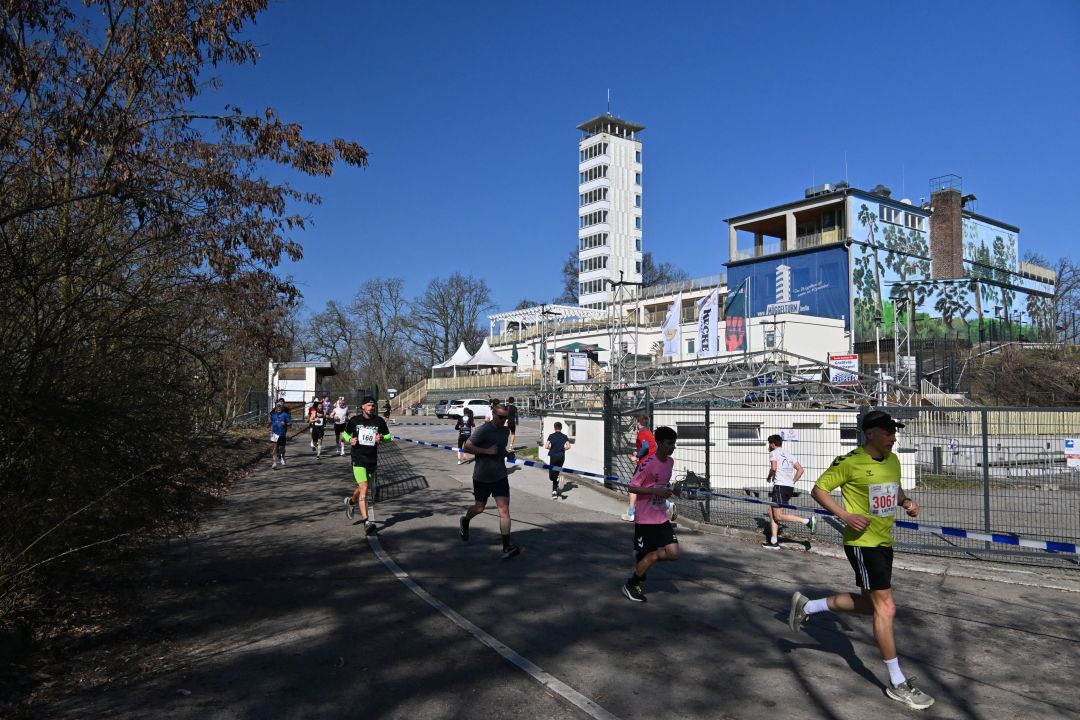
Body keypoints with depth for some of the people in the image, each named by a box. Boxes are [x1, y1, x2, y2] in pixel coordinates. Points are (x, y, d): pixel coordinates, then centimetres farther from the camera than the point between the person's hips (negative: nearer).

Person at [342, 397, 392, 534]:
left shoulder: (379, 421, 2)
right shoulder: (354, 420, 0)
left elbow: (388, 436, 11)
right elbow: (345, 433, 15)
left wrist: (381, 438, -11)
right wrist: (349, 440, -6)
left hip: (372, 460, 3)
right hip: (358, 459, -3)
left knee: (361, 488, 17)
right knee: (364, 488, -16)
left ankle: (351, 501, 52)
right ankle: (366, 522, -17)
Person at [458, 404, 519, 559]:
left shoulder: (505, 431, 8)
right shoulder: (482, 430, -16)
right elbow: (467, 447, -18)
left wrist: (508, 454, 5)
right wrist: (487, 451, -24)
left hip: (500, 476, 5)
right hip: (482, 477, -4)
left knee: (504, 510, -7)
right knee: (480, 507, 13)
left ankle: (506, 546, -8)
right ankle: (464, 521, 47)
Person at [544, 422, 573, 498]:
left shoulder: (551, 436, 0)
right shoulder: (564, 436, 4)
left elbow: (546, 446, -8)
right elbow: (568, 446, -8)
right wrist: (563, 448, 12)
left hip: (553, 456, -3)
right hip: (561, 457, 3)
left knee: (551, 476, 2)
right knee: (556, 473, 18)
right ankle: (555, 490, 11)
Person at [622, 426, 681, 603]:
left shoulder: (670, 462, 4)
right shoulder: (648, 463, -19)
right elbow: (632, 487, -17)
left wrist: (671, 490, 0)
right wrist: (655, 491, -26)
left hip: (662, 518, 7)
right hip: (645, 519, -7)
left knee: (674, 553, -1)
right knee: (647, 555, 1)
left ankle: (644, 562, 24)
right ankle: (630, 585, 24)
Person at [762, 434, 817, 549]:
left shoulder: (773, 453, 0)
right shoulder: (788, 454, 21)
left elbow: (774, 468, -17)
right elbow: (800, 469, 17)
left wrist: (769, 477, 1)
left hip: (780, 486, -9)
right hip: (790, 487, 9)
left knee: (778, 516, -9)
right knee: (771, 512, 14)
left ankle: (807, 521, -18)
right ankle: (773, 542, 12)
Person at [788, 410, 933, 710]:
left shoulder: (892, 460, 7)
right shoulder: (850, 462, -16)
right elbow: (819, 489, -11)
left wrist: (906, 501, 1)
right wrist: (845, 515, -22)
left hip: (884, 542, 9)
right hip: (862, 542, -8)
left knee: (869, 604, 18)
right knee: (886, 608, -5)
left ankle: (806, 606, 34)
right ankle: (897, 684, 9)